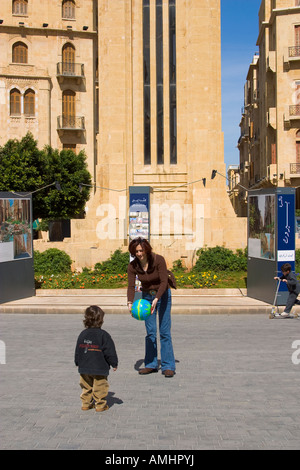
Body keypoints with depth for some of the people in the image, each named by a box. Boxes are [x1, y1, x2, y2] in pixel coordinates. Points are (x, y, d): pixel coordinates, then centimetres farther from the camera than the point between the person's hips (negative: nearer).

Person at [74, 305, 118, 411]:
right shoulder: (103, 335, -13)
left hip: (84, 368, 5)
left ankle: (86, 403, 23)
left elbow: (78, 351, 10)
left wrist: (78, 363, 24)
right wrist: (114, 364, 1)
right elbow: (110, 351, -10)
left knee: (86, 386, 17)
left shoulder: (83, 334, 1)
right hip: (99, 368, -5)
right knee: (100, 387, 6)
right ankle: (100, 404, 10)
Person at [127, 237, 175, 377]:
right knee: (150, 332, 2)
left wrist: (156, 299, -38)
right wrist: (130, 302, -33)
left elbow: (164, 282, -26)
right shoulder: (132, 266, -13)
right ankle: (151, 364, 10)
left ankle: (168, 366, -3)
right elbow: (131, 286, -16)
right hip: (147, 296, 3)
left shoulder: (159, 260, -22)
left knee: (164, 331, -7)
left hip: (163, 295, -3)